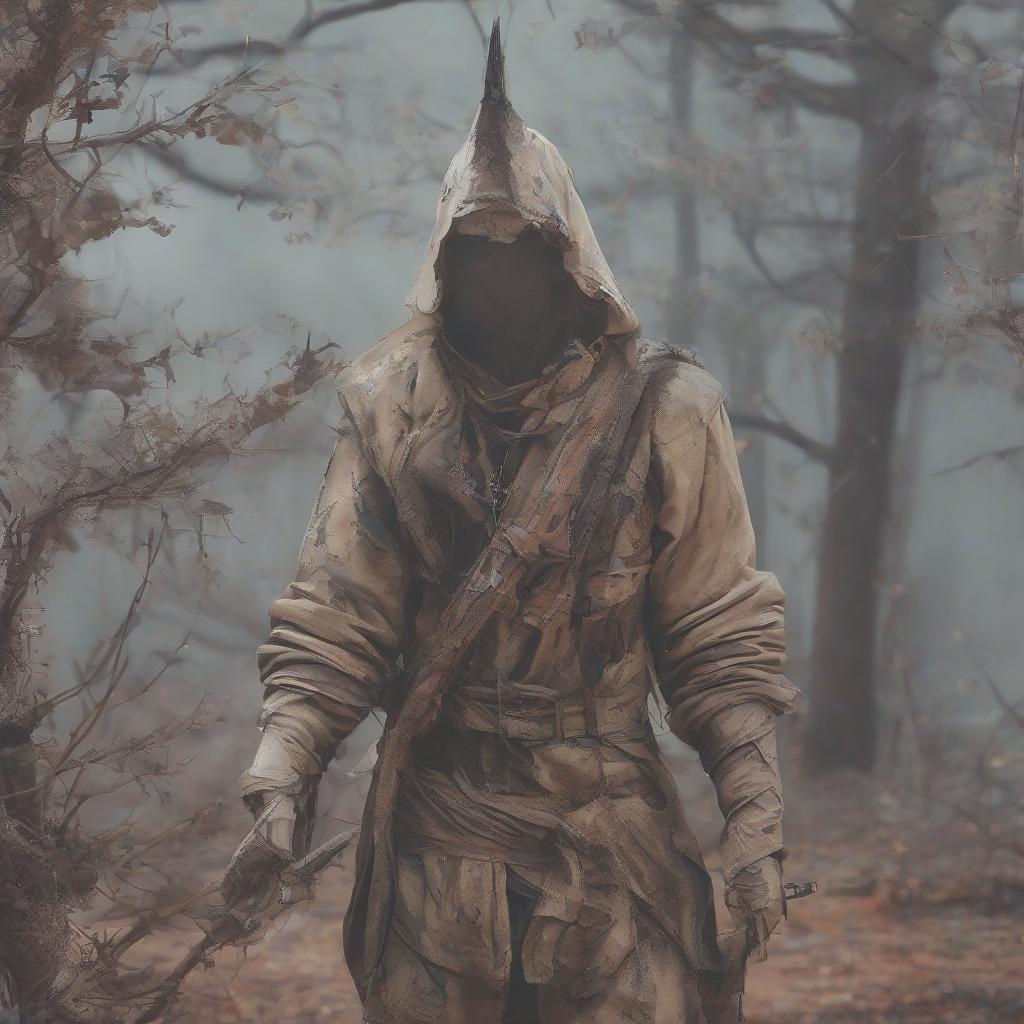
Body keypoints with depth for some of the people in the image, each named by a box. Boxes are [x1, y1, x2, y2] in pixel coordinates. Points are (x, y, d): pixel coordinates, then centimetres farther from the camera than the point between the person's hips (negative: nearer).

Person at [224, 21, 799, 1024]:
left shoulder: (660, 412, -3)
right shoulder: (391, 408, 1)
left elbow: (721, 639, -2)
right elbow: (332, 621, -1)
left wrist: (754, 827, -7)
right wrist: (282, 782, -13)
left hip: (608, 830, -1)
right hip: (437, 828, 1)